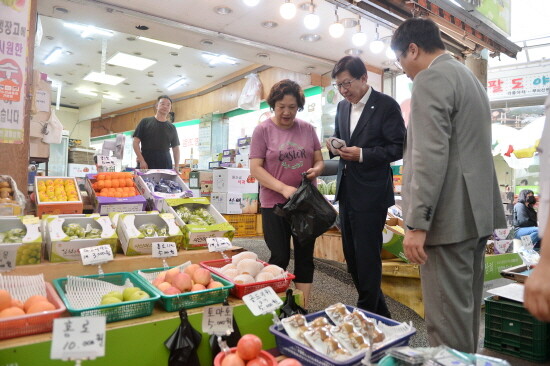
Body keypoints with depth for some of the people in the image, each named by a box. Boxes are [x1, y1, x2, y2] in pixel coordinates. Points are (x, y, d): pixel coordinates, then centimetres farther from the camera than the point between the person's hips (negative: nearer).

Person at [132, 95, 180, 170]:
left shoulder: (172, 128, 14)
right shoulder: (145, 122, 7)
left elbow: (176, 148, 15)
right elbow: (136, 142, 3)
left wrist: (176, 167, 2)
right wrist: (141, 161, -9)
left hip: (165, 165, 2)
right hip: (145, 164, -2)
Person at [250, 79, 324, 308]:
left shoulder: (307, 129, 6)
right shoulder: (263, 130, -4)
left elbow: (319, 160, 12)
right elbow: (255, 169, -9)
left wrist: (316, 169, -13)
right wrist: (283, 188, -22)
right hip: (275, 203, -3)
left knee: (305, 256, 9)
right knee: (280, 257, 1)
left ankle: (303, 308, 23)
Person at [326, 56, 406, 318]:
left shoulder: (386, 106, -9)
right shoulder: (342, 107, 11)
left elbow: (398, 148, -11)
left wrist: (362, 155, -20)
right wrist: (335, 144, -1)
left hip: (371, 193, -7)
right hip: (347, 192, 8)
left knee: (367, 255, 1)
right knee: (351, 254, 14)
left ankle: (368, 313, 20)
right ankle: (379, 311, 32)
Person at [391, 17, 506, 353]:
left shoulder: (431, 79, -11)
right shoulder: (470, 77, 21)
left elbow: (430, 157, -21)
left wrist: (416, 222, -20)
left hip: (450, 216, -10)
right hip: (476, 211, 10)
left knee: (448, 316, -4)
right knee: (466, 308, 18)